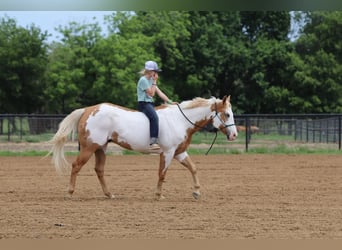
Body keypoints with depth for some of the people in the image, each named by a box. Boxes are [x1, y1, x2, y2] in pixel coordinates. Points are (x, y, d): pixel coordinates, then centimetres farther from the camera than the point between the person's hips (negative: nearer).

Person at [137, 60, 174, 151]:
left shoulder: (151, 80, 16)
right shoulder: (143, 80, -11)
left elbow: (159, 92, 15)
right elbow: (151, 93, -13)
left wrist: (169, 101, 8)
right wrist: (155, 82, -8)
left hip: (150, 104, 10)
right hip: (143, 104, -10)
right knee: (154, 117, -33)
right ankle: (153, 142, -42)